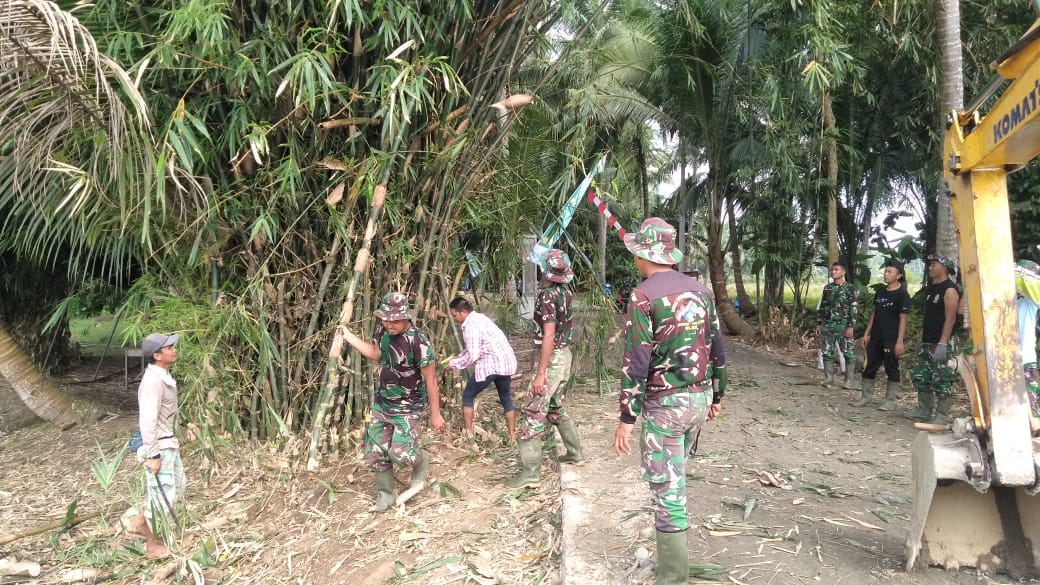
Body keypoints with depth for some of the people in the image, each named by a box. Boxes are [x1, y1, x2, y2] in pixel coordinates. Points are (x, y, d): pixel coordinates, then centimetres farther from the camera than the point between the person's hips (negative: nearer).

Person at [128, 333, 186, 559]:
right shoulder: (153, 381, -25)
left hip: (168, 443, 10)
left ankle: (139, 522, 34)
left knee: (177, 486, 20)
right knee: (161, 494, 3)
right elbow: (147, 420, -26)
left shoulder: (163, 376, 6)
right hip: (158, 446, -10)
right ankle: (152, 546, 18)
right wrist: (152, 455, -24)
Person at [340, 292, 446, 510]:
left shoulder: (419, 343, -27)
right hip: (381, 404, 6)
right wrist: (348, 336, 12)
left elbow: (430, 381, -19)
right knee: (376, 453, 9)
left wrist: (435, 415, -13)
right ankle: (385, 494, 31)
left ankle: (421, 461, 20)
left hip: (407, 408, -6)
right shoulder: (383, 331, -6)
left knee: (401, 453, -16)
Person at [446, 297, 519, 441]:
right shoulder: (478, 318, 16)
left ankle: (468, 435, 9)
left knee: (467, 396, 9)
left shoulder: (470, 325, -13)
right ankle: (512, 436, 26)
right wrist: (458, 357, 17)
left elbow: (473, 356, -16)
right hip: (507, 361, 9)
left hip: (490, 364, -9)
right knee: (505, 398, 23)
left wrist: (454, 363, -4)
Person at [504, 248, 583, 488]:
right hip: (564, 354, 9)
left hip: (551, 358, -9)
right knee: (554, 408, 23)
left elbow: (549, 336, -24)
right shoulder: (565, 292, 6)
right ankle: (575, 453, 33)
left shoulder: (548, 296, -19)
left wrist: (540, 374, -23)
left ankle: (530, 472, -4)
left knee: (533, 411, -6)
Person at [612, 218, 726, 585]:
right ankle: (673, 555, 36)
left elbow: (636, 361, -17)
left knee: (667, 490, 1)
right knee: (673, 479, 23)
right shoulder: (699, 290, 7)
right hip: (699, 397, 8)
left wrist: (626, 418, -13)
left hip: (665, 403, -8)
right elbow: (717, 348, 12)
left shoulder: (643, 295, -14)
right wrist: (716, 396, 22)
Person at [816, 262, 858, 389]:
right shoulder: (827, 288, 12)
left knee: (847, 352, -2)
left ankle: (848, 380, 5)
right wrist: (818, 324, 10)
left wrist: (850, 326, -14)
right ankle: (829, 378, 13)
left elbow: (853, 309, -8)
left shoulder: (850, 288, -4)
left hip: (843, 325, -5)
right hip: (827, 325, 5)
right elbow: (821, 307, 14)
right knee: (827, 352, 5)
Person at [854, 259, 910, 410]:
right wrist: (867, 333, 12)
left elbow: (902, 319, -11)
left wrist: (899, 341, -16)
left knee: (891, 370, 3)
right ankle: (866, 397, 17)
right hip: (875, 338, 7)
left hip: (891, 340, -6)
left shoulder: (902, 294, -9)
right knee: (868, 367, 8)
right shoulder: (880, 292, 11)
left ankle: (890, 400, 11)